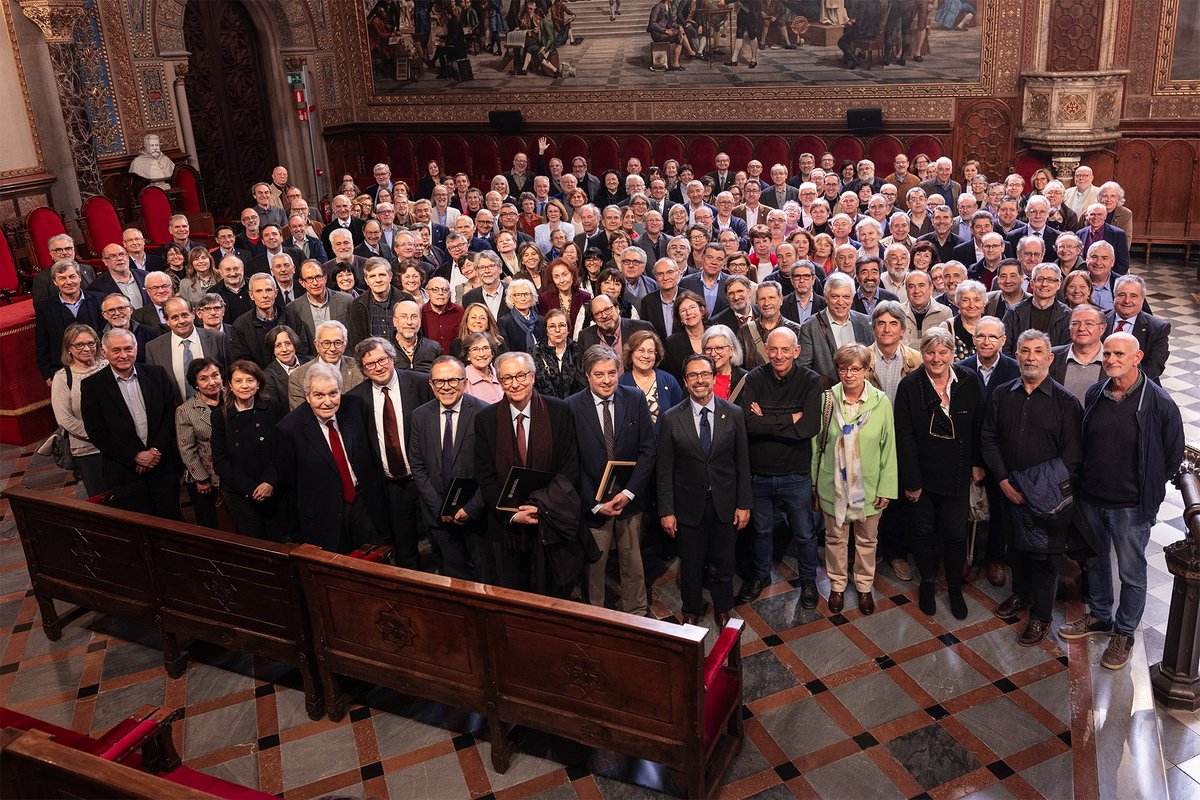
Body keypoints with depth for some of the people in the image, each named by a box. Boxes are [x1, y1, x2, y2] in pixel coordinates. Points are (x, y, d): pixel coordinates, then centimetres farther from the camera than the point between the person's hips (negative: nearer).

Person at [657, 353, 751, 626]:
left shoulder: (733, 414, -4)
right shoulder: (672, 419, -7)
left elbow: (742, 463, 1)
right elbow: (664, 470, -5)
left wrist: (744, 504, -1)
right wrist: (666, 511, -6)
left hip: (725, 505, 1)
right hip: (688, 507, -1)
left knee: (723, 563, 15)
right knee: (690, 565, 14)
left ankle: (723, 610, 38)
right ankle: (691, 612, 37)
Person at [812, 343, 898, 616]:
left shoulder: (881, 402, -9)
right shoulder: (827, 400, -8)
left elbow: (888, 447, -5)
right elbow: (816, 443, 0)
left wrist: (887, 487, -6)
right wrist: (813, 482, 2)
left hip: (869, 487, 0)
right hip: (833, 485, 0)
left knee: (867, 539, 15)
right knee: (835, 538, 15)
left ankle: (864, 586, 35)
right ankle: (837, 585, 34)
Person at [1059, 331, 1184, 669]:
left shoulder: (1159, 403, -16)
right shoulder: (1095, 394, -2)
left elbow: (1173, 455, -6)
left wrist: (1146, 490, -1)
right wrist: (1085, 479, 8)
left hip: (1131, 505, -5)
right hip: (1091, 498, 5)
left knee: (1132, 573, 10)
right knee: (1095, 562, 21)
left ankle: (1124, 632, 27)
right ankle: (1099, 616, 41)